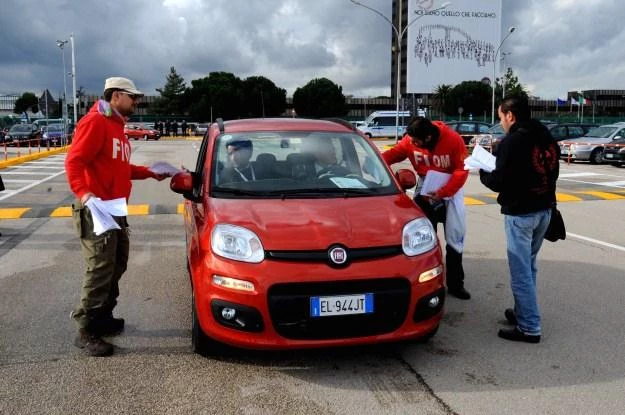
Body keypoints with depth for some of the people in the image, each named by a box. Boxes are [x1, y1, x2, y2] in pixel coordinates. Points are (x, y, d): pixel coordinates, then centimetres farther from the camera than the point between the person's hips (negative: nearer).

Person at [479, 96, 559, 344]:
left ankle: (529, 328, 3)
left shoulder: (512, 142, -18)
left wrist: (483, 173, 1)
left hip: (520, 213, -8)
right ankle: (523, 313, 30)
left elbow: (499, 182, -18)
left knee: (520, 270, -1)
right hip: (544, 210, 8)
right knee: (528, 266, 19)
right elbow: (551, 174, 17)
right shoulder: (548, 139, 9)